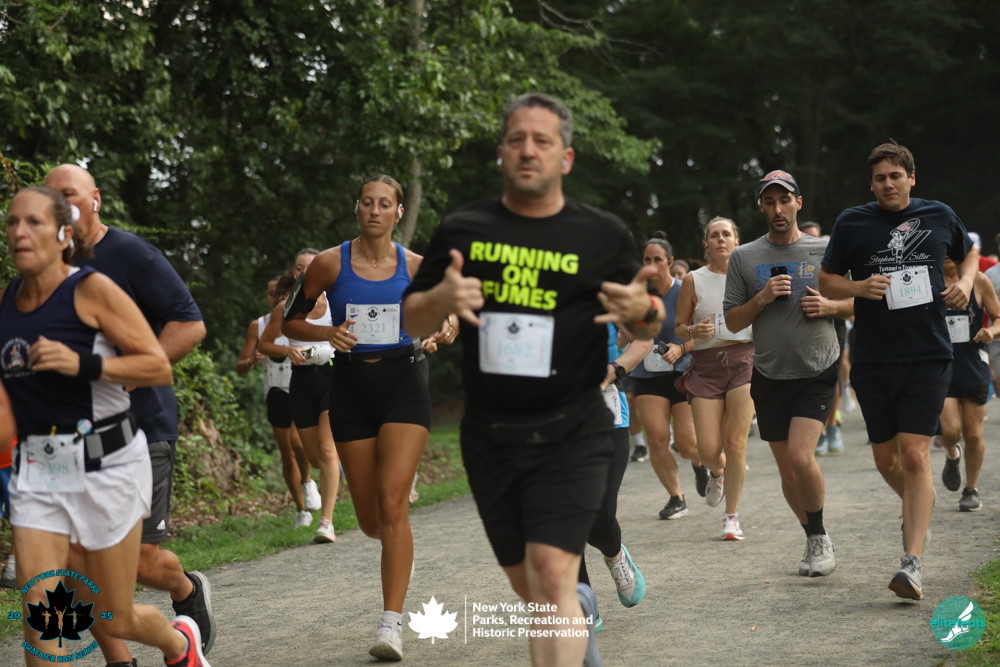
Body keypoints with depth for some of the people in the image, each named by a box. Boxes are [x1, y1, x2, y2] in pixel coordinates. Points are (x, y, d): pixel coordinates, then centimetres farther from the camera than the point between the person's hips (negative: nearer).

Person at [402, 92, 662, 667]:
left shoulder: (604, 236, 1)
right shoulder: (464, 231, 4)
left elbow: (649, 328, 9)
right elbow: (412, 321, 9)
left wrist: (642, 311, -15)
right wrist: (442, 298, -14)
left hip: (571, 432, -3)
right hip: (490, 434, 3)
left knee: (552, 573, -18)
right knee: (528, 587, 12)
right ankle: (578, 611, 45)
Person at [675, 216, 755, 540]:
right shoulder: (693, 280, 5)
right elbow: (679, 327, 10)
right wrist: (694, 331, -11)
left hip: (744, 359, -1)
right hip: (706, 364, 1)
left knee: (735, 443, -7)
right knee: (708, 450, -4)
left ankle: (732, 516, 7)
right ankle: (718, 473, 35)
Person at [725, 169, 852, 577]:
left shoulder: (825, 251, 2)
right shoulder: (743, 258, 4)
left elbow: (857, 303, 10)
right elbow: (732, 322, 5)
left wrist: (829, 306, -10)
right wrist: (761, 299, -12)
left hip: (817, 373, -2)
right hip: (770, 377, 2)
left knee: (801, 456, -19)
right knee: (787, 471, 7)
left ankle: (820, 536, 1)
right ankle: (814, 541, 27)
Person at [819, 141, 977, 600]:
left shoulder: (939, 217, 5)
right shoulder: (852, 223, 3)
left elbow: (969, 253, 24)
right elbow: (827, 283, 7)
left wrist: (965, 282, 3)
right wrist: (861, 287, -12)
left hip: (928, 357, -2)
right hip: (872, 360, 2)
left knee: (914, 454, -12)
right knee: (886, 459, 9)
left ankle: (912, 562, -13)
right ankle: (916, 505, 43)